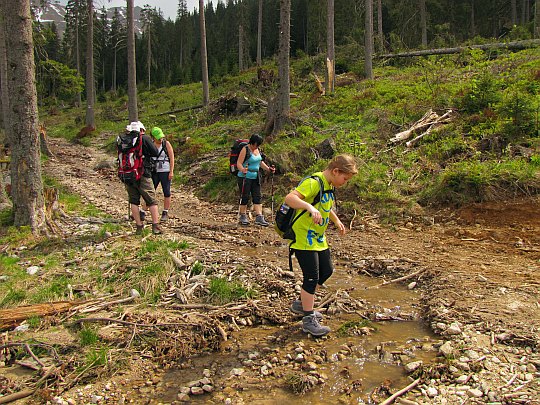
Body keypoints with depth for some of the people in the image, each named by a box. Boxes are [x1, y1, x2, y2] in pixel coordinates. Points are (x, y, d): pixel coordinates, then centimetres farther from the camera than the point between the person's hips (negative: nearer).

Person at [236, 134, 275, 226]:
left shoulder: (257, 150, 9)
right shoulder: (245, 150, -12)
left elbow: (260, 162, 21)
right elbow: (239, 163, -18)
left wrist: (268, 169, 10)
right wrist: (243, 170, -37)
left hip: (255, 177, 7)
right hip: (245, 177, -7)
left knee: (257, 197, 1)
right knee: (245, 197, -1)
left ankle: (259, 217, 1)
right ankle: (243, 217, 12)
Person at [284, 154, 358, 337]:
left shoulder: (329, 186, 9)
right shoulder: (313, 183, -21)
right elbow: (289, 198, -36)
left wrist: (337, 221, 21)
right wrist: (310, 207, -49)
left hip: (318, 238, 10)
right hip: (303, 238, -10)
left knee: (326, 271, 17)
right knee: (312, 277, -5)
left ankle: (301, 304, 32)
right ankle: (309, 320, 8)